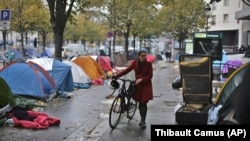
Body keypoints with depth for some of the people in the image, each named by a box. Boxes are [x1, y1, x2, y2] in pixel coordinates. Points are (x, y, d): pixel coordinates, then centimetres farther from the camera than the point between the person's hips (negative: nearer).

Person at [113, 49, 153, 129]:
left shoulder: (148, 64, -8)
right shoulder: (135, 63, -1)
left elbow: (150, 76, -8)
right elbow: (127, 70, -2)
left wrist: (141, 79, -22)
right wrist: (116, 76, -9)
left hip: (146, 86, -3)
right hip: (138, 85, 3)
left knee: (143, 103, -6)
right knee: (140, 103, 6)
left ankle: (143, 121, 3)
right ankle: (142, 119, 24)